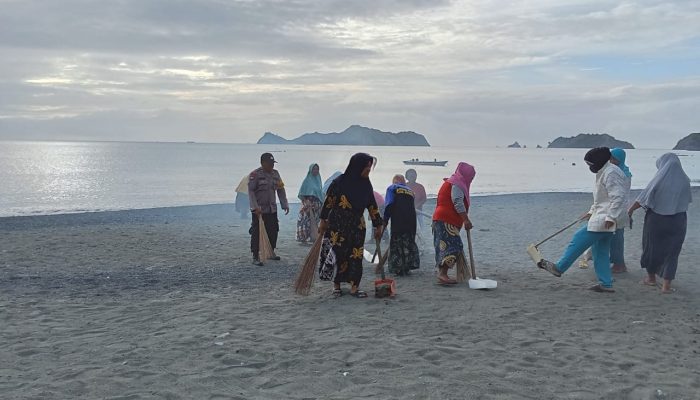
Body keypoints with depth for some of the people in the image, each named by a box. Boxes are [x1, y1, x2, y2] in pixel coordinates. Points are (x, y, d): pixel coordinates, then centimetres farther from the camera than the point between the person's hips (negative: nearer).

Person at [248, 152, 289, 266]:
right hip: (259, 210, -6)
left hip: (272, 209, 6)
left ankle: (271, 252, 29)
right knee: (257, 232, -4)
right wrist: (255, 207, -22)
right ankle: (255, 257, 2)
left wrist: (285, 205, 7)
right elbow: (250, 191, -15)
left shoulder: (275, 174, 9)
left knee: (273, 231, 12)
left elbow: (281, 190, 13)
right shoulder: (255, 175, -10)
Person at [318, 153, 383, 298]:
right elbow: (328, 201, -8)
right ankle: (336, 286, 15)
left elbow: (372, 206, 8)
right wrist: (323, 221, -7)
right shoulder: (340, 181, -12)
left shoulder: (366, 185, 3)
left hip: (357, 225, 4)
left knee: (356, 255, 1)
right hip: (337, 225, -4)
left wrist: (377, 226, 10)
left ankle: (354, 287, 7)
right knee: (337, 254, -1)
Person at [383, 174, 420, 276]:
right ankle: (407, 268, 12)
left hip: (398, 222, -5)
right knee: (409, 242, 12)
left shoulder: (392, 188, 10)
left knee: (397, 244, 0)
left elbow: (388, 205, -4)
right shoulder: (410, 190, 25)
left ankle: (398, 269, -3)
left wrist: (385, 221, -4)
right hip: (411, 222, 5)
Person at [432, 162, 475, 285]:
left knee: (444, 247, 10)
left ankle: (442, 275, 11)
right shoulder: (457, 185, -7)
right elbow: (458, 204, -19)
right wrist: (466, 220, -22)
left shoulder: (449, 182, 25)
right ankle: (442, 274, -27)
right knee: (453, 247, -18)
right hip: (446, 221, -11)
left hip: (441, 220, 11)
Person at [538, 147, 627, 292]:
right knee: (601, 251, 12)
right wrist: (591, 212, 23)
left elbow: (618, 197, -24)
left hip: (604, 219, -11)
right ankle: (606, 284, 15)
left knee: (579, 240, -6)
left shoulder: (611, 173, -16)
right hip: (602, 217, 11)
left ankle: (559, 267, 3)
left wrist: (611, 217, -26)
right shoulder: (604, 172, 18)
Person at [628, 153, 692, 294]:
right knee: (671, 252, 9)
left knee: (652, 247, 16)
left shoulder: (659, 179, -13)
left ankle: (651, 278, 31)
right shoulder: (684, 181, -4)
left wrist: (630, 210, 1)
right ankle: (666, 285, 6)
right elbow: (687, 200, 9)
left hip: (657, 219, -2)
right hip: (677, 222, 2)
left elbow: (642, 199, -11)